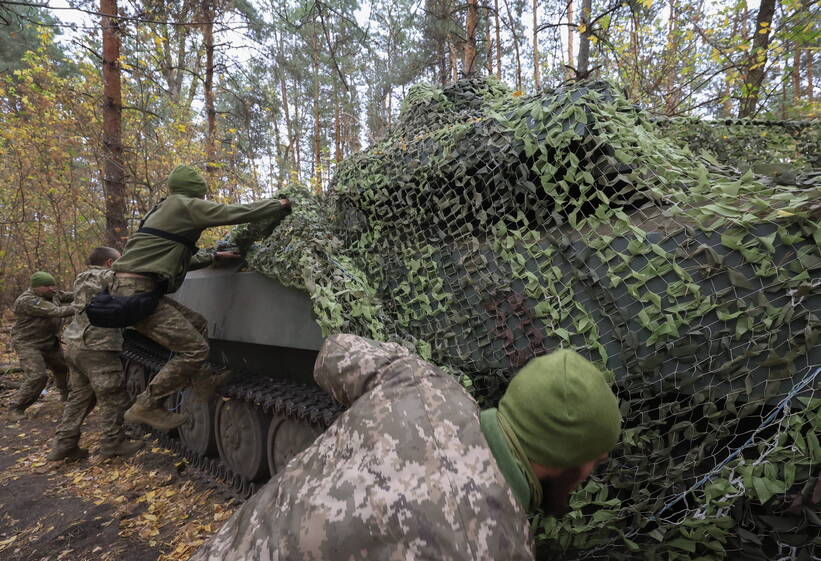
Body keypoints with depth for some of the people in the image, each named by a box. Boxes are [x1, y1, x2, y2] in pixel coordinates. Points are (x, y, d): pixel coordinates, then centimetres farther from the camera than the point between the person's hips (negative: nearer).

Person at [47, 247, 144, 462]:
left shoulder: (82, 280, 17)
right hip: (97, 348, -9)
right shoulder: (108, 276, -9)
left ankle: (63, 444, 21)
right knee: (113, 398, 2)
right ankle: (112, 443, 10)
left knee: (79, 396, 17)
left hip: (74, 344, 9)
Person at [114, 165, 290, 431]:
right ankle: (146, 406, 0)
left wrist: (215, 256, 34)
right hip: (138, 291, -11)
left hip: (143, 290, 11)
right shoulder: (184, 205, -6)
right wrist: (279, 204, 2)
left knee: (198, 324, 20)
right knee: (194, 348, -10)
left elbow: (182, 259, 33)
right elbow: (237, 213, -10)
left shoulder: (164, 210, 24)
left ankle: (203, 379, 29)